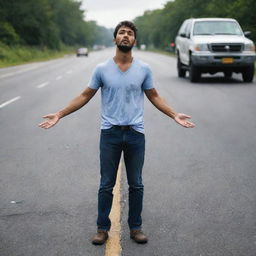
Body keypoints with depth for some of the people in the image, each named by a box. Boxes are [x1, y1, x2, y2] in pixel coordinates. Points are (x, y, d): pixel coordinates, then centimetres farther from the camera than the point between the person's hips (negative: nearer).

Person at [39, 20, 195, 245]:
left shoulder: (144, 69, 2)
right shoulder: (102, 69, -1)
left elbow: (154, 97, 11)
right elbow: (86, 96, 6)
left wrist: (175, 115, 2)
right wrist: (60, 114, 1)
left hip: (135, 134, 1)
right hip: (110, 134, -1)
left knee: (136, 185, 9)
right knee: (106, 185, 6)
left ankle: (135, 227, 21)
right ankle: (103, 228, 17)